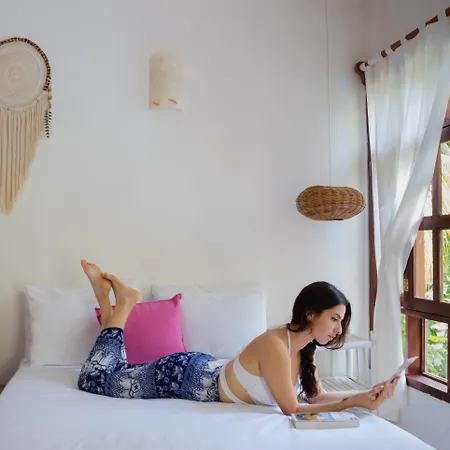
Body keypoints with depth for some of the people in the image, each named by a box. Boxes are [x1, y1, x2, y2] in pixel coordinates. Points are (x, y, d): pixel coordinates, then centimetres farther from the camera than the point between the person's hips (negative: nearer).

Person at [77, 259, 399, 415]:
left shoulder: (303, 348, -6)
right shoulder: (274, 346, -33)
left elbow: (318, 395, 1)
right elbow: (291, 409, -27)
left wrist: (362, 396, -13)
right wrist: (354, 403, -24)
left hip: (204, 372, 8)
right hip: (184, 376, -8)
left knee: (117, 375, 25)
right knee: (93, 380, 5)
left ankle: (109, 295, 24)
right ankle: (123, 304, 12)